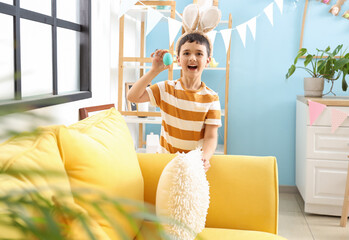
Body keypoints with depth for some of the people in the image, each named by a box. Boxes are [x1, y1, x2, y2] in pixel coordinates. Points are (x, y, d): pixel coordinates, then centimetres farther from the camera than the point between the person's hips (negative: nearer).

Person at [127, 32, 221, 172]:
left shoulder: (211, 98, -1)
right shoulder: (166, 89, 2)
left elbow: (211, 137, -6)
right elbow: (133, 96, -7)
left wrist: (205, 158, -26)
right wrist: (155, 70, -10)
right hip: (166, 159, 1)